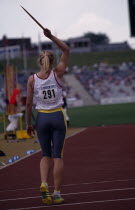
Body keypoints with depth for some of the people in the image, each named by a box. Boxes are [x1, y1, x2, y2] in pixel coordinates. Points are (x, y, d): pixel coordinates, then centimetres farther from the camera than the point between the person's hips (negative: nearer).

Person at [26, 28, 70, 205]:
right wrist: (51, 36, -6)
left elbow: (28, 104, 0)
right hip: (58, 117, -1)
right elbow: (66, 50, 2)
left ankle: (44, 184, -10)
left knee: (46, 155, 15)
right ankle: (57, 194, 0)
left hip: (42, 118, 1)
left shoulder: (32, 79, -4)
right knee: (58, 156, 2)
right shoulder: (57, 73, -7)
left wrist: (28, 124, 9)